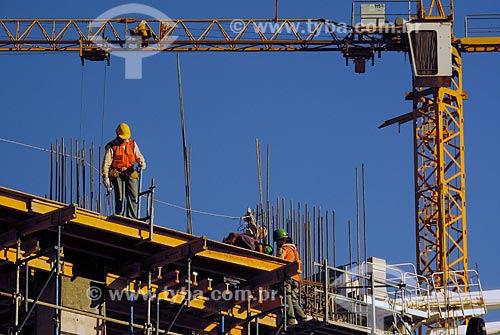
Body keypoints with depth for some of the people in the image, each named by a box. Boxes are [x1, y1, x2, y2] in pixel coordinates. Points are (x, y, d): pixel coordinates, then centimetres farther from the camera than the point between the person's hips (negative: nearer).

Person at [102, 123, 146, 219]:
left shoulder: (133, 144, 14)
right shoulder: (112, 146, 2)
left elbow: (138, 156, 18)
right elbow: (106, 163, -1)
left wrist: (142, 162, -7)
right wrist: (105, 177, -9)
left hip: (130, 174, 3)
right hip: (117, 174, -3)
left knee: (133, 197, -10)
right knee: (120, 198, -7)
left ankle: (132, 218, -12)